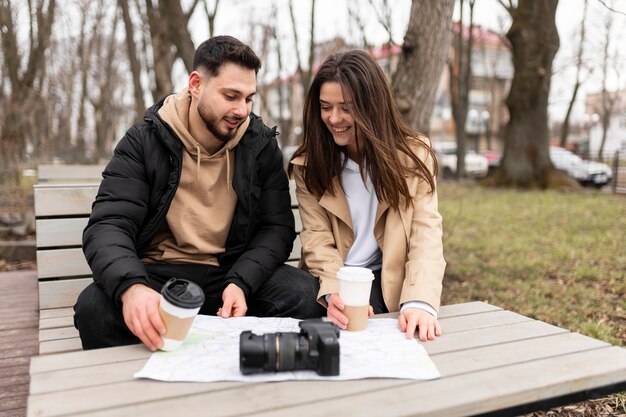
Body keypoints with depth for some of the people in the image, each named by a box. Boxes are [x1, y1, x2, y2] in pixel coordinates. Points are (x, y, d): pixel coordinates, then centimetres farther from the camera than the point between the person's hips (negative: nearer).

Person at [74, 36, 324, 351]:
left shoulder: (262, 145, 2)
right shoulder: (143, 142, -5)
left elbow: (276, 227, 0)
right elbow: (108, 226, -15)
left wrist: (241, 283, -20)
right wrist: (131, 288, -38)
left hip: (233, 274, 2)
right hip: (157, 275, -1)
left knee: (307, 295, -24)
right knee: (94, 307, -31)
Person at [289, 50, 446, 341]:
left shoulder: (414, 155, -1)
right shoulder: (308, 164, 1)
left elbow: (426, 236, -9)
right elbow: (317, 240, -5)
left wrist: (419, 302, -27)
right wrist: (335, 292, -26)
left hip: (390, 285, 1)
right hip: (332, 284, 0)